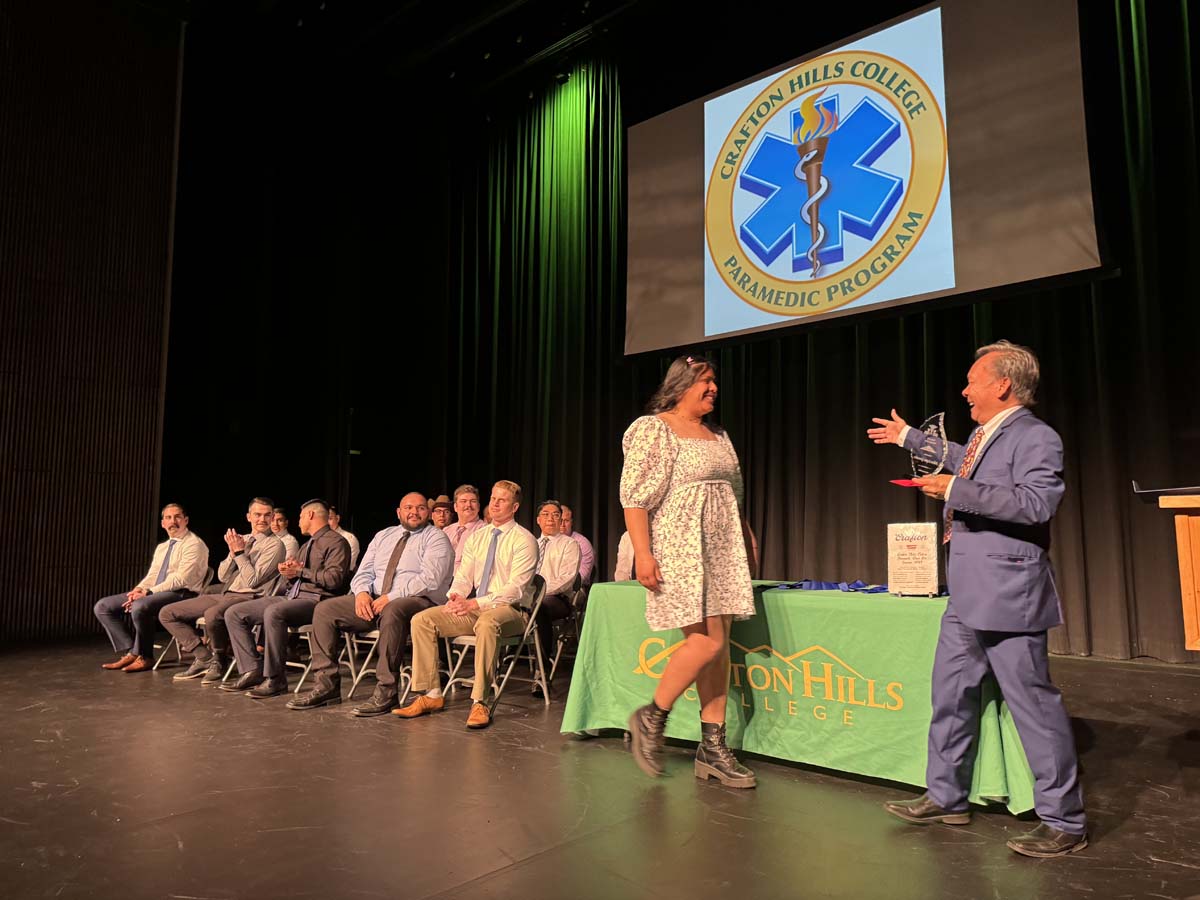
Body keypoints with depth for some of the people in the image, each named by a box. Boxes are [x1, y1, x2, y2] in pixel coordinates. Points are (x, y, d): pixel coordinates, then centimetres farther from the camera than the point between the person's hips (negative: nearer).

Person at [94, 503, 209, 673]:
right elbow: (152, 575, 16)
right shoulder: (161, 547, 21)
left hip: (181, 594, -9)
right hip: (155, 593, 9)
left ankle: (144, 657, -15)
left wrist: (148, 592, -19)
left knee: (140, 607, -36)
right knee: (103, 606, 0)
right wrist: (138, 589, -6)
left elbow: (181, 579, -16)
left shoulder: (194, 544, -7)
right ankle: (129, 652, -4)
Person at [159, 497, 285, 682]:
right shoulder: (242, 539, 17)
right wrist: (233, 552, -3)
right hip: (225, 595, 8)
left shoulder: (274, 544, -5)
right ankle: (204, 657, 2)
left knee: (212, 615, -38)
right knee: (167, 613, 3)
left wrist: (239, 553, -12)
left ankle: (220, 659, -9)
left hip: (249, 597, -8)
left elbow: (253, 580, -13)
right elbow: (222, 577, 12)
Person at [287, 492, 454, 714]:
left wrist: (390, 598, -19)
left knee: (392, 612, -40)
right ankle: (326, 685, -6)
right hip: (374, 600, 7)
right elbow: (364, 572, 17)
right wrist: (362, 592, -7)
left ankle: (385, 692, -33)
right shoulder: (383, 536, 21)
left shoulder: (436, 538, 1)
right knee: (324, 609, -8)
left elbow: (429, 579, -13)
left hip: (419, 601, -7)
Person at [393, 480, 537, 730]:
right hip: (473, 607, 7)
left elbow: (515, 588, -14)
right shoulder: (477, 537, 15)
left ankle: (480, 702, -33)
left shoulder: (524, 540, -5)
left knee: (486, 623, -40)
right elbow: (463, 576, 13)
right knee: (422, 620, -11)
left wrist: (477, 603, -23)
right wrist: (455, 596, -11)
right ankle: (431, 695, -7)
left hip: (509, 609, -6)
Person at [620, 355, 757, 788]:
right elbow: (634, 496, -11)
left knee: (719, 643, 5)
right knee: (707, 640, -14)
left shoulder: (719, 436, 18)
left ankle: (712, 748, 12)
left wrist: (746, 542, 15)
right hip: (679, 549, -7)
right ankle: (652, 717, 7)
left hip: (722, 549, 8)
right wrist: (642, 553, -19)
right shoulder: (653, 429, -4)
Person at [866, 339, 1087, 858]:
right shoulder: (984, 435, 15)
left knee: (1033, 702, -2)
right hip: (967, 598, 10)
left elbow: (1037, 503, -26)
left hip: (1007, 596, -10)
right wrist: (908, 438, 45)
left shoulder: (1035, 437, -12)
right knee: (951, 694, 15)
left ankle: (1064, 822, 13)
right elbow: (965, 462, 37)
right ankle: (945, 798, 28)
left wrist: (955, 490, -24)